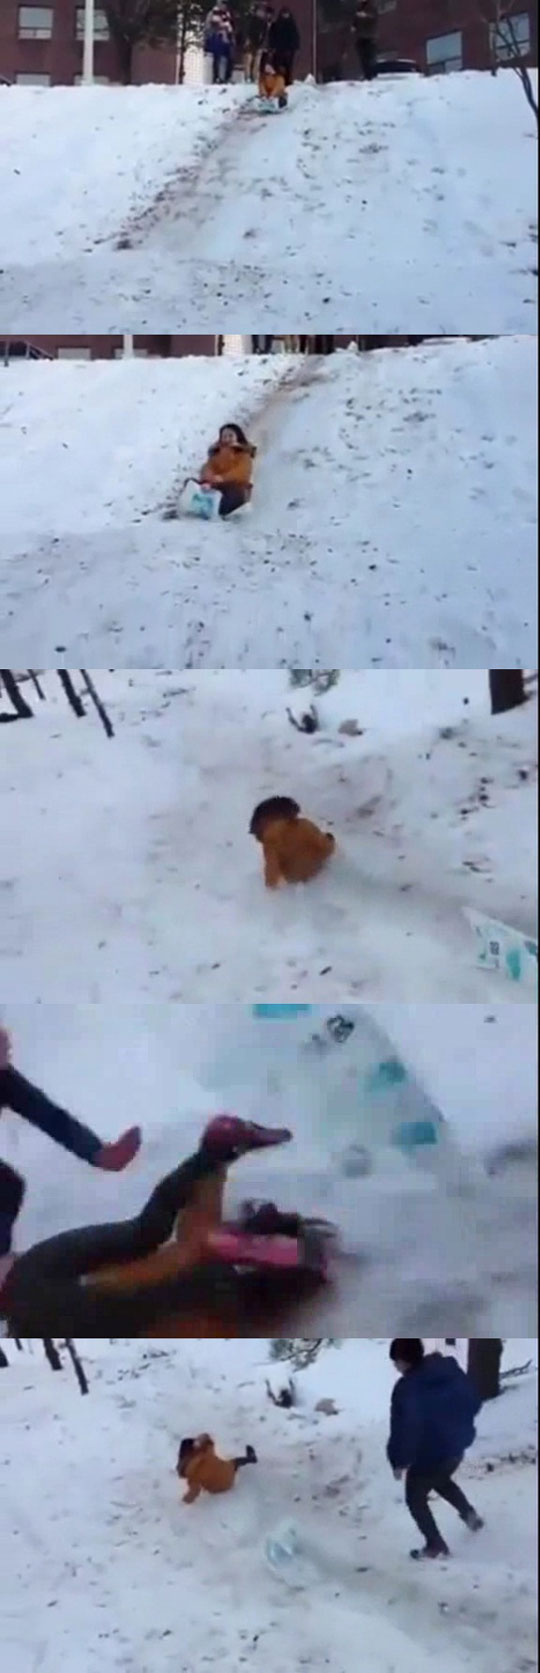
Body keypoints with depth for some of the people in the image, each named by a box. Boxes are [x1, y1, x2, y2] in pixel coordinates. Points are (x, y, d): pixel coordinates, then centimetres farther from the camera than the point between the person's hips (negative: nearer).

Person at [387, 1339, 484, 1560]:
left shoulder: (406, 1388, -25)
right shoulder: (451, 1369, -5)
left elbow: (404, 1428, -23)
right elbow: (474, 1402, 5)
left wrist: (398, 1461, -11)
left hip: (429, 1453, -7)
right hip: (457, 1445, 7)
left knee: (415, 1498, 17)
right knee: (441, 1480, 37)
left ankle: (435, 1546, 23)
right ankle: (469, 1514, 39)